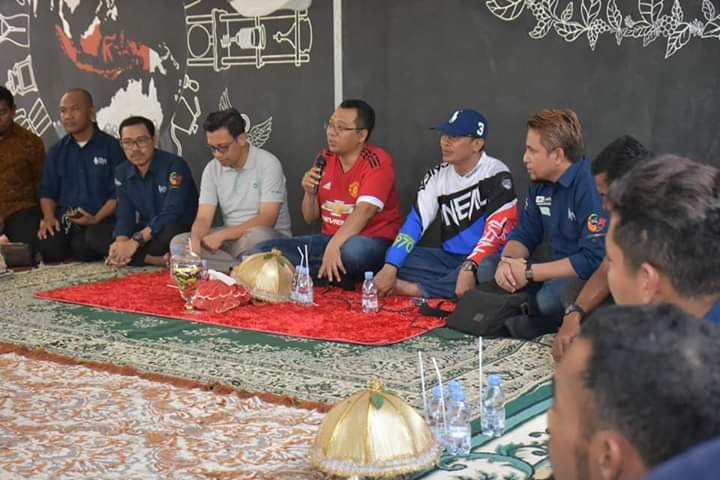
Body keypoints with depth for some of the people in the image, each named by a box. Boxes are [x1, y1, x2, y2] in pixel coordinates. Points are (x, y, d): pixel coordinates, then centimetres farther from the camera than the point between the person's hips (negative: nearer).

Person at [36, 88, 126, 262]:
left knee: (83, 248, -36)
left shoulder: (111, 147, 2)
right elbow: (47, 190, 15)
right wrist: (49, 217, -4)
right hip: (63, 221, 3)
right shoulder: (56, 151, 16)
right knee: (47, 245, -31)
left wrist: (96, 219, -14)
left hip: (101, 221, -2)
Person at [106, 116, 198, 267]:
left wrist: (135, 242, -33)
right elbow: (125, 215, -1)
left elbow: (171, 213, -26)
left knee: (170, 234, -41)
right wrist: (120, 242, -24)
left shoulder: (174, 166, -17)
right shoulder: (122, 173, 4)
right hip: (145, 233, 6)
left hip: (183, 232, -6)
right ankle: (156, 260, -21)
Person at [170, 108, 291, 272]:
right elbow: (203, 218, -3)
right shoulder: (212, 169, 3)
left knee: (256, 236, -40)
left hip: (270, 238, -5)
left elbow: (267, 219, -19)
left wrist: (222, 235, -24)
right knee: (178, 242, -16)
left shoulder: (268, 163, -12)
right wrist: (195, 241, -26)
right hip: (231, 238, 6)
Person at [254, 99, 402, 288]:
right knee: (263, 250, -10)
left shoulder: (377, 161, -11)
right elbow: (310, 218, 13)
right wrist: (309, 193, -8)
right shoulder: (324, 159, 7)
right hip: (330, 239, 6)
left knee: (352, 251, -42)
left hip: (372, 243, -6)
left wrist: (334, 245, -39)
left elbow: (364, 211, -27)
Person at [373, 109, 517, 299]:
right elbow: (415, 221, -2)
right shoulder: (437, 175, 6)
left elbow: (497, 229, -21)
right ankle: (449, 285, -25)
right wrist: (390, 267, -15)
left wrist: (470, 267, -35)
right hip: (450, 258, 5)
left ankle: (416, 289, -29)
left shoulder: (496, 174, -11)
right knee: (394, 257, -11)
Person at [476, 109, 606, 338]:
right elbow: (523, 235, 13)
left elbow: (594, 260, -29)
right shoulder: (541, 183, 5)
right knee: (488, 267, 2)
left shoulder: (592, 186, -24)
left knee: (550, 297, -36)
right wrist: (508, 261, -12)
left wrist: (529, 272, -21)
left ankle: (523, 335, -6)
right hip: (559, 272, 9)